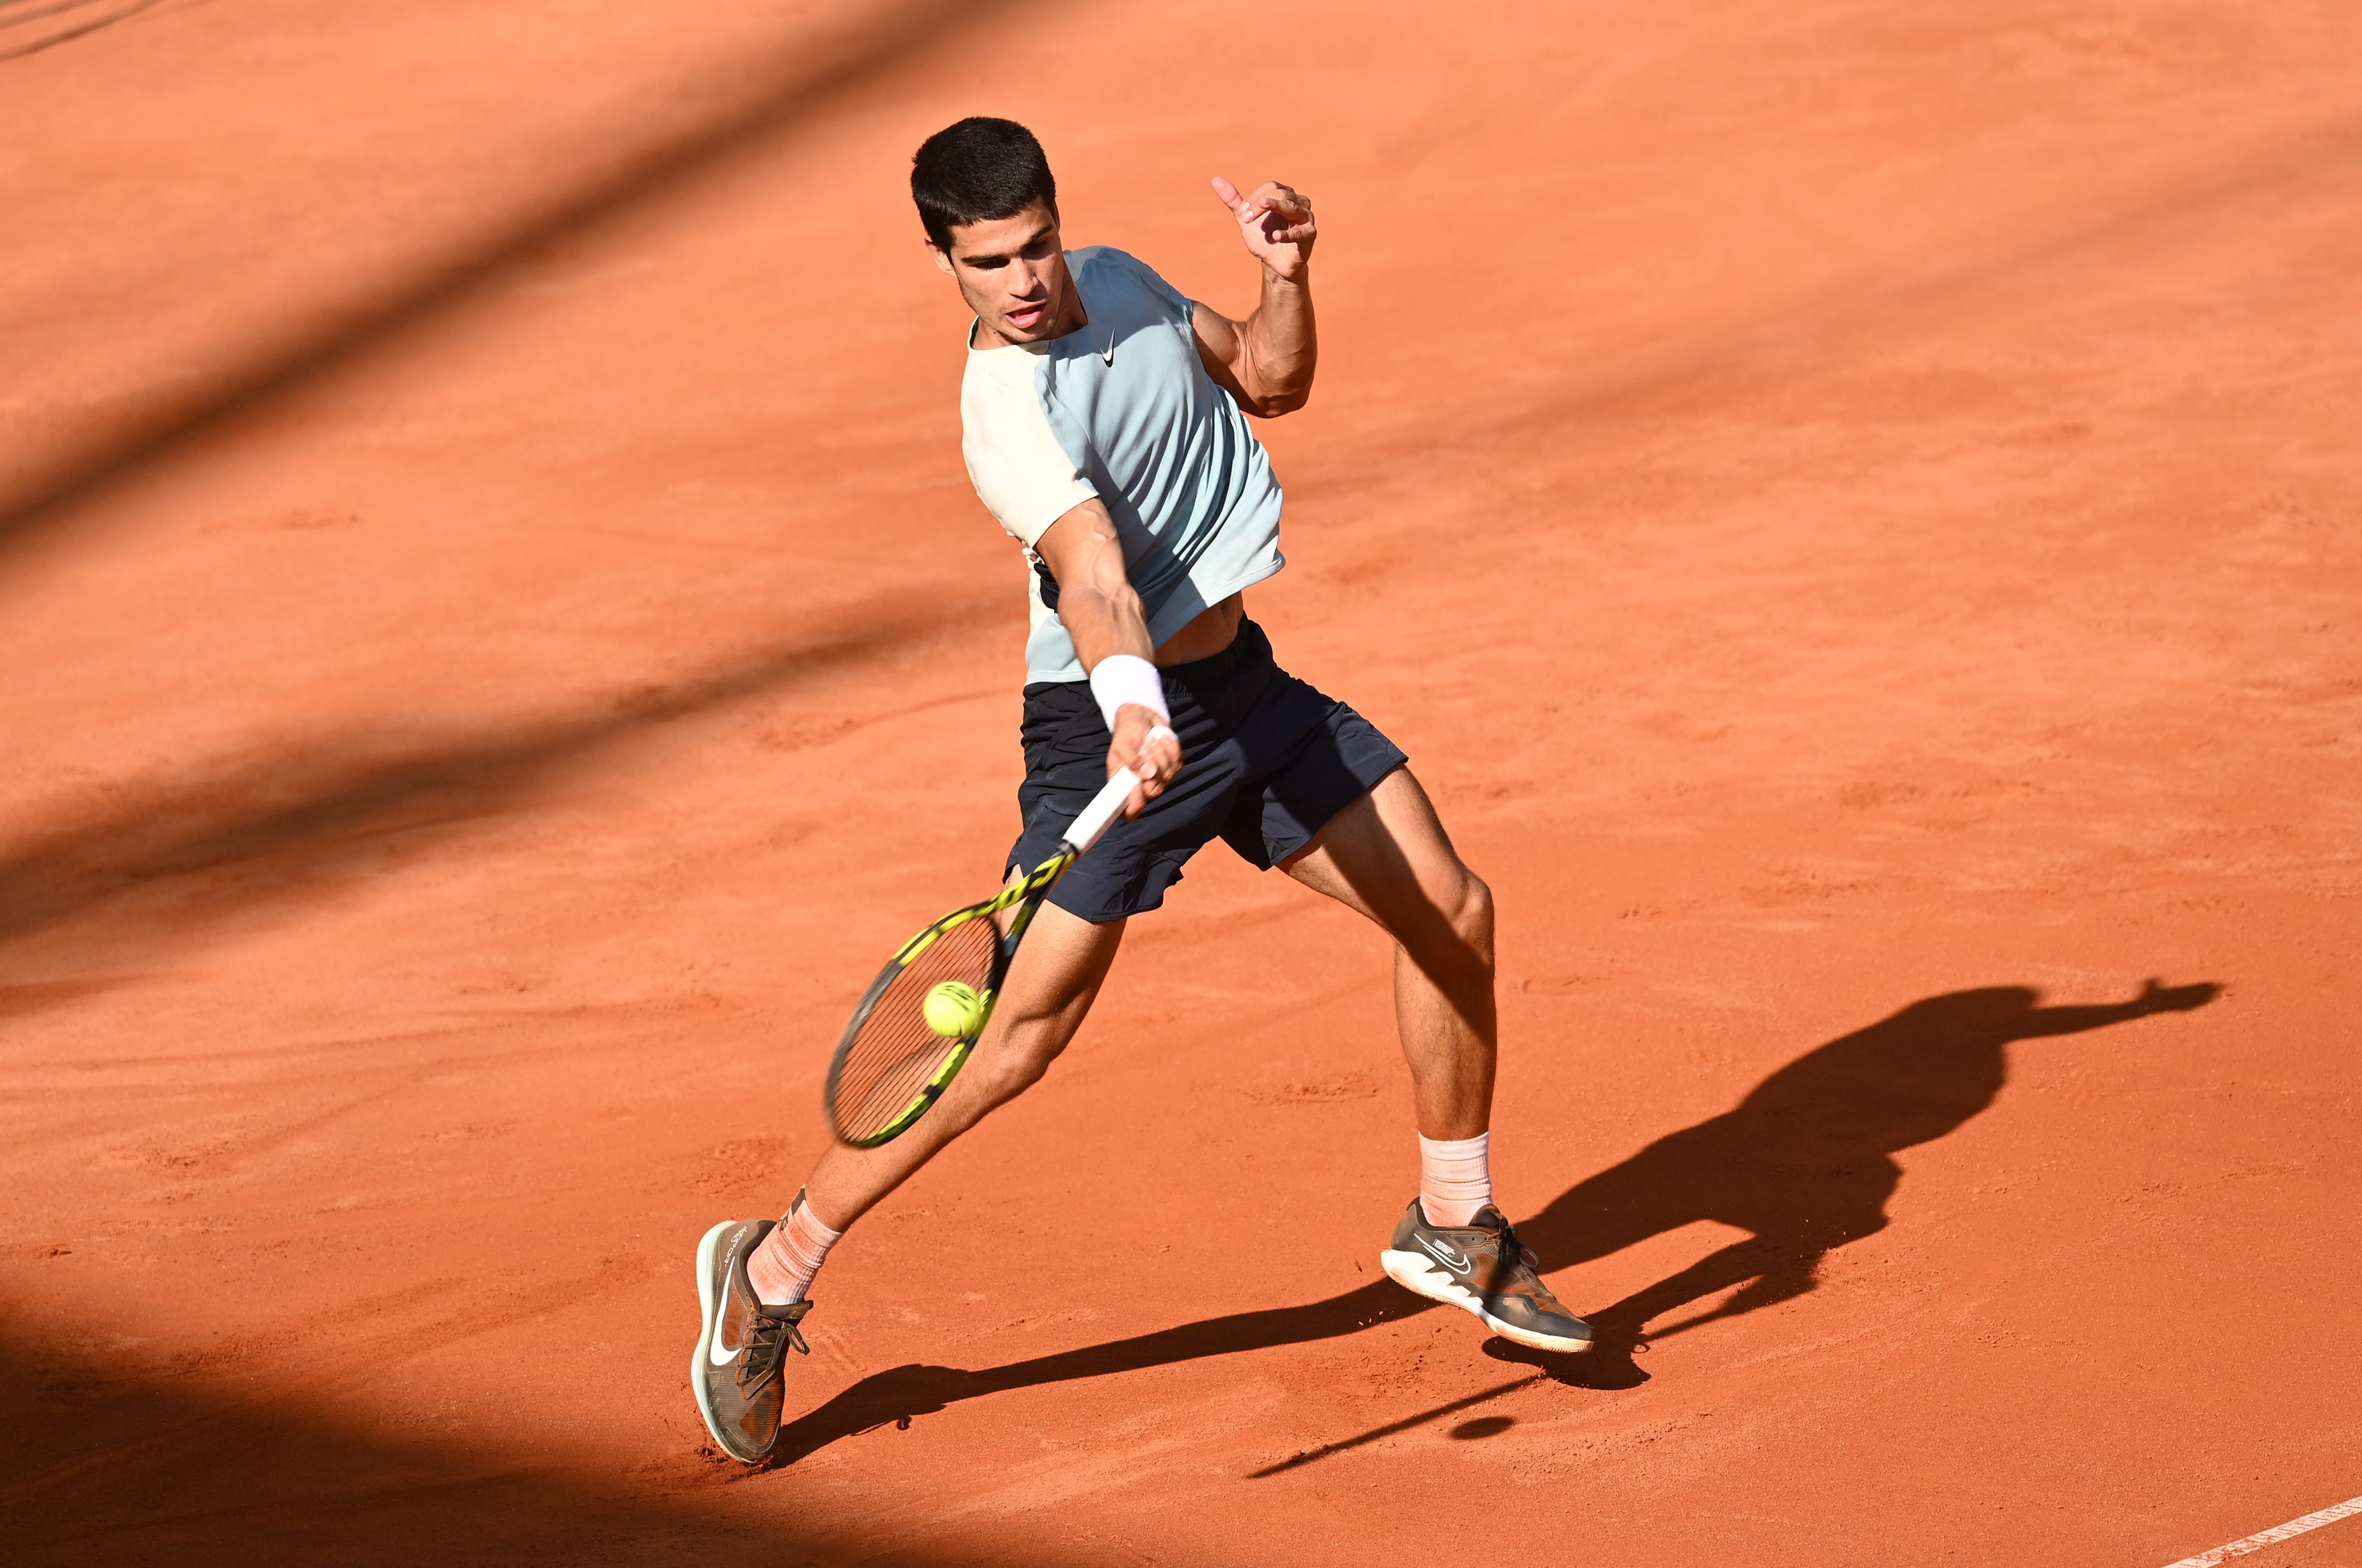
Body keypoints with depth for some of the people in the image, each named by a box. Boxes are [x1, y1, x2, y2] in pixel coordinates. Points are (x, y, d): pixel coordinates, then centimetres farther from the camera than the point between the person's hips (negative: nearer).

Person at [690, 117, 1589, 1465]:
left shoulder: (1121, 281, 2)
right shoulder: (1007, 406, -23)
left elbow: (1273, 382, 16)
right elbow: (1090, 570, -38)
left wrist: (1288, 276, -4)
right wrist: (1131, 702, -55)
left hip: (1243, 683, 8)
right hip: (1117, 721, -7)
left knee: (1451, 912, 3)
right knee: (1020, 1035, -12)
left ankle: (1454, 1228, 23)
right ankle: (772, 1273, 2)